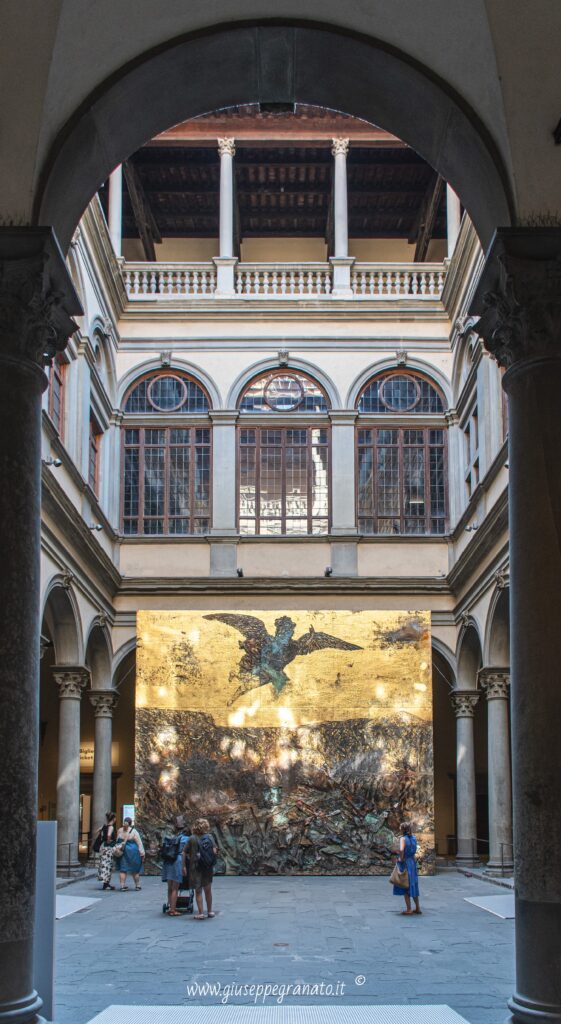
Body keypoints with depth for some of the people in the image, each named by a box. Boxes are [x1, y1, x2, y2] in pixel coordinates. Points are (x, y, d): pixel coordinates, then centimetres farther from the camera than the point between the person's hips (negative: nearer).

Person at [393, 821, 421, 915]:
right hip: (413, 862, 6)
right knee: (413, 885, 17)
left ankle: (408, 909, 5)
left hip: (405, 863, -6)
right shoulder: (414, 838, 4)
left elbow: (401, 849, -32)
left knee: (405, 886, 3)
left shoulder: (403, 838, -15)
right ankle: (417, 907, 22)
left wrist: (401, 858, -16)